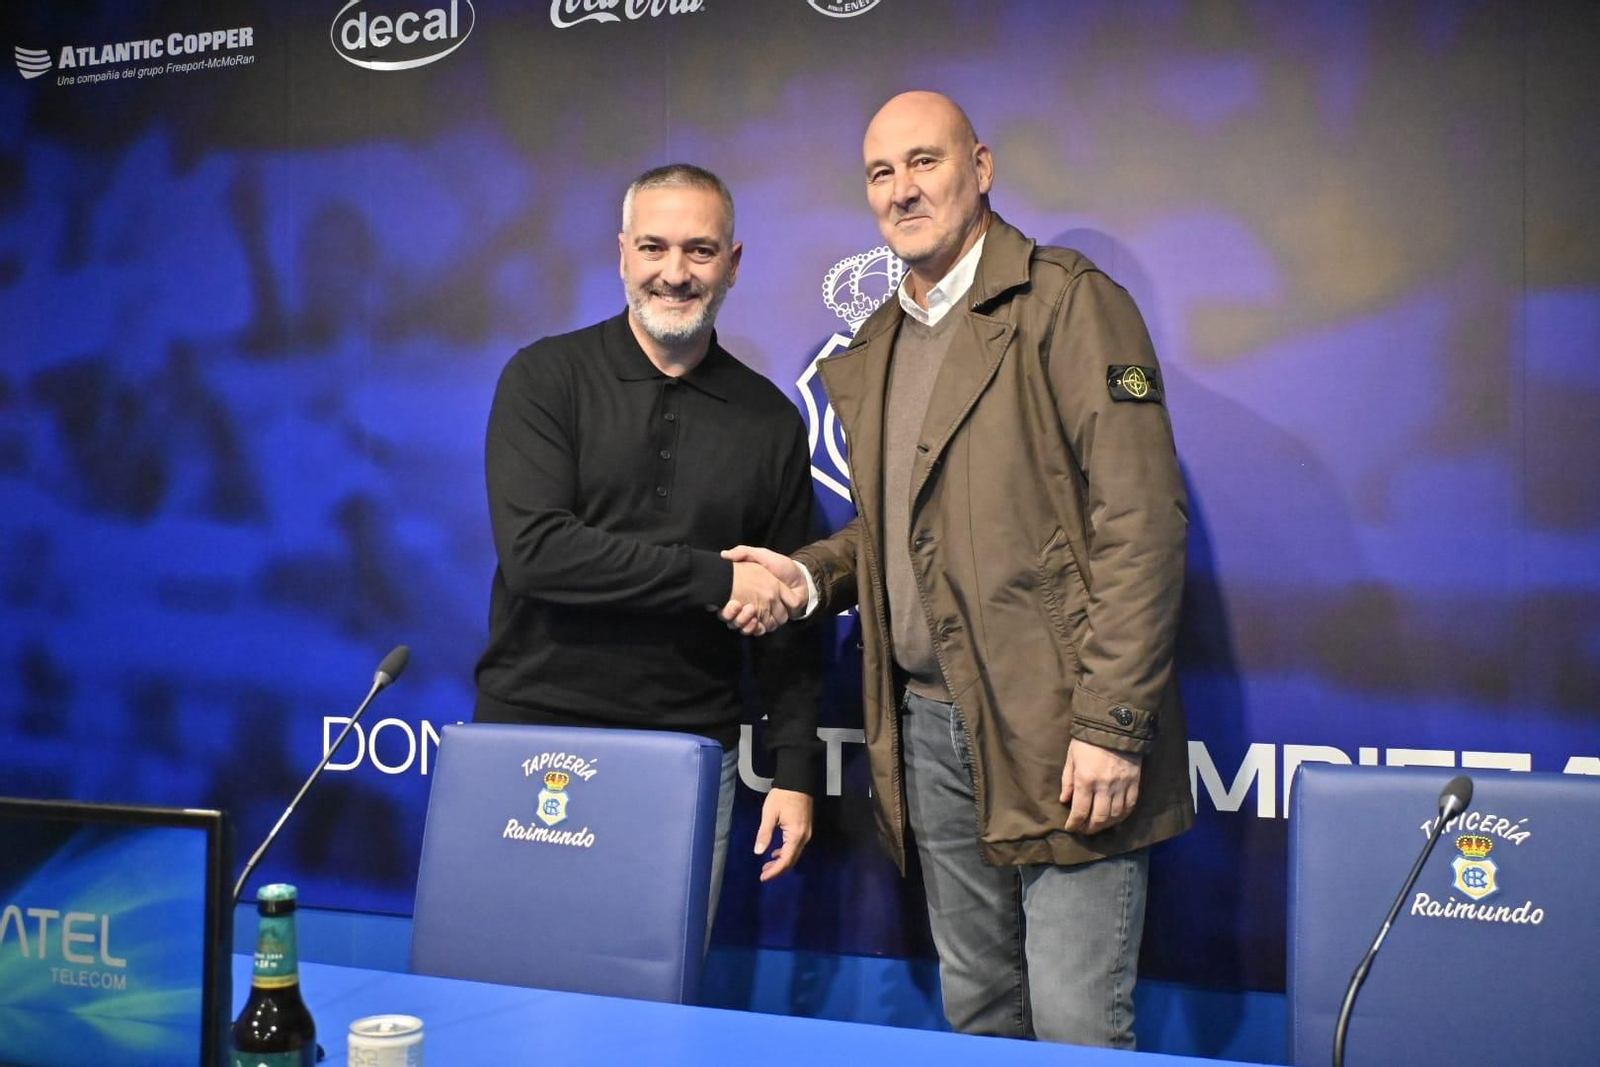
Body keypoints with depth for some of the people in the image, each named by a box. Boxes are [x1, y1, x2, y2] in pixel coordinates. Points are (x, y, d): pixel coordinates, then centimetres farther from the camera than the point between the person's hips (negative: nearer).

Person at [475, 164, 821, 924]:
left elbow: (787, 619, 9)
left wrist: (795, 769, 2)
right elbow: (533, 550, -15)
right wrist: (715, 579, -16)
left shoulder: (769, 419, 6)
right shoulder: (545, 378, -1)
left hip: (692, 753, 2)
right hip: (537, 730, -1)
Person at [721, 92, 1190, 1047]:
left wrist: (1112, 724, -19)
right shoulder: (876, 348, 16)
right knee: (976, 1009, 17)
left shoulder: (1069, 303, -7)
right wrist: (811, 576, 4)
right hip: (929, 723, 7)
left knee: (1076, 1024, -3)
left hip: (1054, 728, -7)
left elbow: (1140, 523, -14)